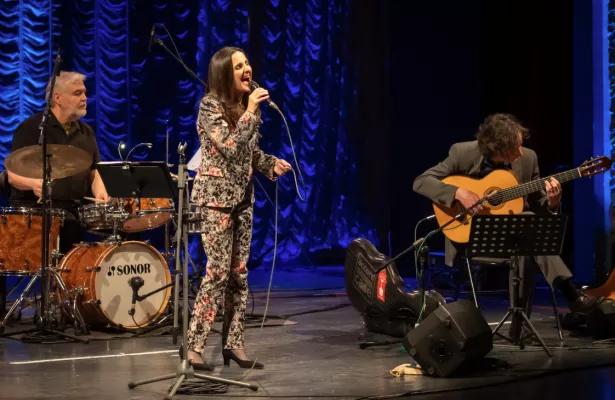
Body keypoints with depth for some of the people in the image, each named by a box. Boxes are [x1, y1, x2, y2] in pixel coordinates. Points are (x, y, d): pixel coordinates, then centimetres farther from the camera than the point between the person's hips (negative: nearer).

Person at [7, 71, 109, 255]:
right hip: (35, 205, -6)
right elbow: (14, 176, -8)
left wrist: (100, 193, -3)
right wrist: (34, 184, -29)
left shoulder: (86, 132, 15)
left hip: (76, 208, 6)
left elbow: (94, 172, 20)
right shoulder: (31, 128, -4)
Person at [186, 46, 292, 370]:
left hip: (242, 194, 8)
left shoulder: (246, 105, 10)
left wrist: (271, 164, 0)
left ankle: (233, 342, 13)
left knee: (239, 272, 7)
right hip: (216, 195, -8)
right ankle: (194, 347, -4)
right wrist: (251, 112, -21)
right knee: (218, 271, -10)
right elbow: (230, 147, -22)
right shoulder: (210, 104, -13)